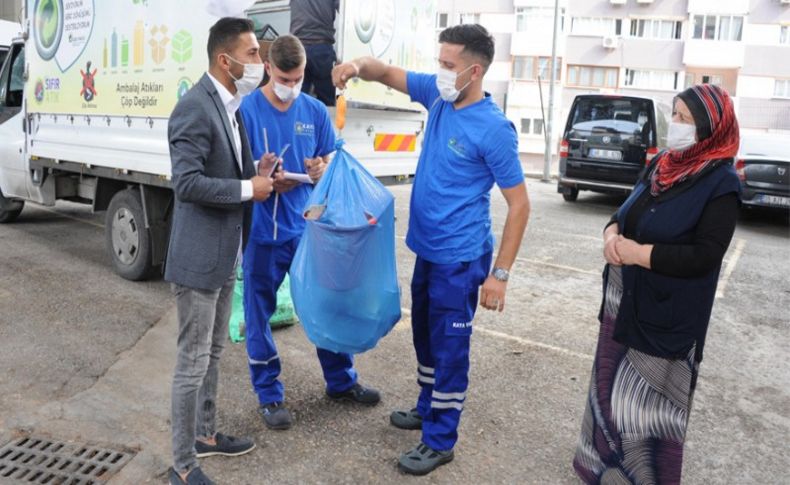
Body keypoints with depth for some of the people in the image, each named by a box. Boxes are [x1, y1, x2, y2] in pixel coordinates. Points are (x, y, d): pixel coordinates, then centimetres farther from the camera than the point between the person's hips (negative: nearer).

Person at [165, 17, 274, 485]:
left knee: (214, 352, 20)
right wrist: (248, 189, -17)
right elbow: (187, 183, -25)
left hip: (225, 253, 9)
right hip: (199, 256, -9)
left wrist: (256, 170, 3)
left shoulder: (231, 105, 11)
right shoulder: (195, 108, -19)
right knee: (194, 362, 2)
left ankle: (205, 434, 38)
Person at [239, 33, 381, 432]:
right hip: (261, 231, -3)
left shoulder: (315, 112, 3)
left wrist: (321, 170, -13)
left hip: (307, 226, 4)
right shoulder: (246, 111, -9)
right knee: (259, 314, 7)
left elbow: (330, 162, 10)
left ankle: (341, 380, 31)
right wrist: (263, 178, -26)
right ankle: (269, 394, 25)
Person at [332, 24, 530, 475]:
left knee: (450, 347, 4)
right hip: (428, 249, 8)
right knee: (426, 337, 21)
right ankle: (429, 409, 41)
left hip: (460, 258, -8)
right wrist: (359, 65, -14)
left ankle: (441, 441, 20)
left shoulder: (494, 129, -19)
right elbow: (387, 72, 11)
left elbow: (520, 204, -16)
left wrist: (500, 273, -18)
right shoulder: (438, 96, 1)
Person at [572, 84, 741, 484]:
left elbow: (704, 257, -21)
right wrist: (612, 233, -9)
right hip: (624, 301, 7)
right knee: (612, 389, 21)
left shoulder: (720, 184, -16)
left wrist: (639, 253, -22)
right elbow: (628, 212, 13)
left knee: (650, 404, 6)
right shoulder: (661, 165, 5)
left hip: (668, 316, -7)